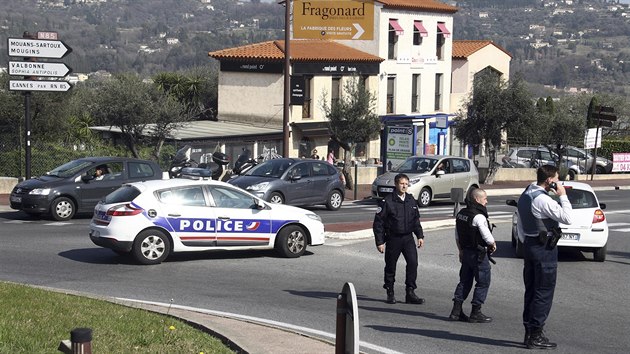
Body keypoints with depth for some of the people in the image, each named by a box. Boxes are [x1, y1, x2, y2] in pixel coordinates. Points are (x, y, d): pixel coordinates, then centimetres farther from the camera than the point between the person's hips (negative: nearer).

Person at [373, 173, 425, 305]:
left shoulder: (411, 200, 9)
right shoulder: (387, 201, -7)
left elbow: (416, 220, 20)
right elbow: (378, 222, -7)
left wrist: (420, 236, 12)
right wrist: (380, 242, -9)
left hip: (408, 237, 3)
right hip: (393, 238, -3)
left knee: (413, 262, -10)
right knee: (390, 266, 5)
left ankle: (410, 293, -3)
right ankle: (390, 294, 20)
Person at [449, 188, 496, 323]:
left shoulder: (461, 214, 8)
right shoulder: (479, 216, -19)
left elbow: (457, 236, 16)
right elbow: (487, 236, -20)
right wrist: (493, 244, 1)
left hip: (466, 252, 8)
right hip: (478, 254, -8)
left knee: (464, 281, 15)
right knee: (483, 283, 2)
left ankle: (456, 311, 14)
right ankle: (475, 313, 2)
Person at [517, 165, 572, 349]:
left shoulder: (524, 196, 11)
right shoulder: (542, 199, -20)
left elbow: (520, 226, 19)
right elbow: (567, 218, -22)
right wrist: (563, 196, -14)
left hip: (529, 246, 10)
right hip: (545, 249, -10)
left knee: (531, 291, 14)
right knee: (544, 293, -4)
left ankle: (529, 332, 20)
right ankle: (535, 336, -3)